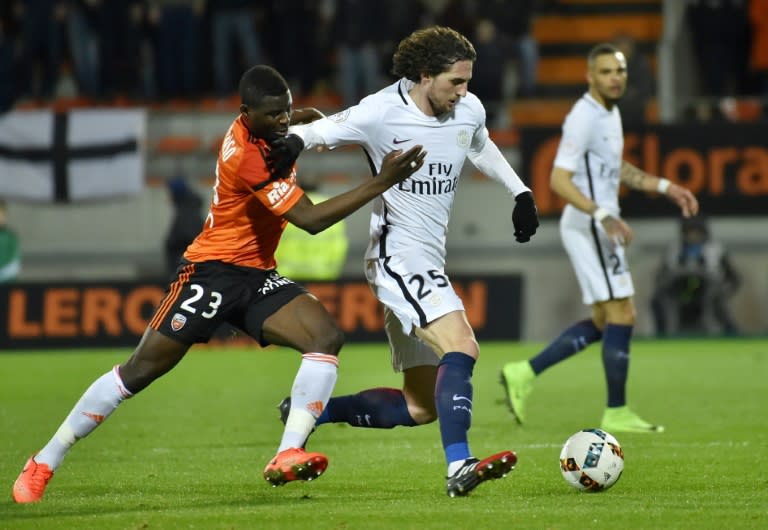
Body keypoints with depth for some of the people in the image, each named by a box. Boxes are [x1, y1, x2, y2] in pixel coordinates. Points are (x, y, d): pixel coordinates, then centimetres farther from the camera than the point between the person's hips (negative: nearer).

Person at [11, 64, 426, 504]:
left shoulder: (264, 129, 1)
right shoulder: (248, 158, -25)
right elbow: (311, 219, -27)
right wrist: (381, 183, -29)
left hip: (259, 277, 8)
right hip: (214, 270, -8)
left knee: (327, 337, -16)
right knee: (142, 369, -8)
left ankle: (287, 457, -23)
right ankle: (43, 464, 3)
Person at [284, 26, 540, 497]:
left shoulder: (469, 111, 4)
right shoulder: (380, 114, -15)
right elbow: (312, 134, -7)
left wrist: (520, 192, 20)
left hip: (430, 262, 8)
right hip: (399, 258, -8)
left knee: (420, 407, 10)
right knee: (461, 347, -29)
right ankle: (460, 467, -36)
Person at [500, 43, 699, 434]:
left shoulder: (610, 113, 13)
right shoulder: (584, 118, -17)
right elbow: (559, 180, -23)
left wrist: (666, 187, 23)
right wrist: (604, 216, -31)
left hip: (599, 228, 10)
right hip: (587, 227, -10)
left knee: (604, 323, 13)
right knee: (621, 316, -7)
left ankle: (525, 373, 14)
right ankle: (616, 413, 0)